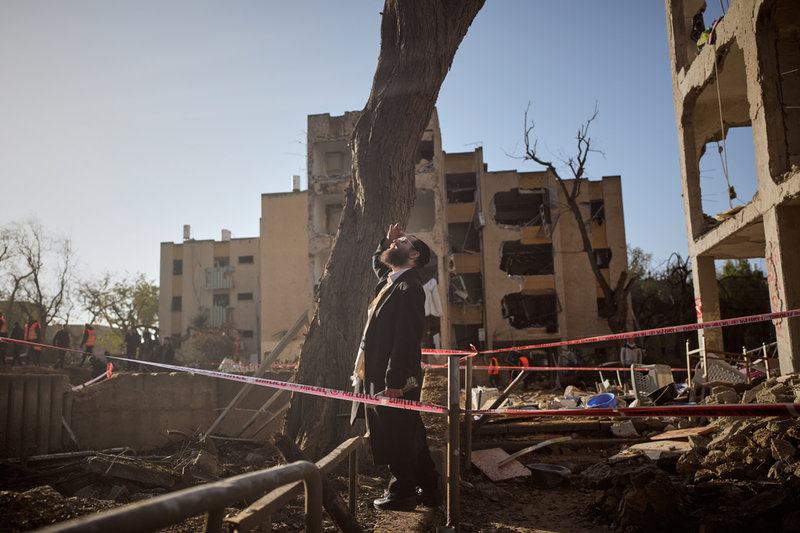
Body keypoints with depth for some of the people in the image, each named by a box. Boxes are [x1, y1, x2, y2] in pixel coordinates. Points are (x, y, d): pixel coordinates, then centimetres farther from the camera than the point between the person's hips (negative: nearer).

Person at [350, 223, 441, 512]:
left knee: (396, 437, 3)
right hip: (379, 375, 10)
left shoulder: (409, 287, -17)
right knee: (411, 435, 17)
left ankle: (402, 494, 17)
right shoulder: (390, 280, 13)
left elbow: (406, 337, -23)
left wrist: (394, 381, -24)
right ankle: (429, 488, 29)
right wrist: (387, 241, 20)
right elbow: (378, 262, 38)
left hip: (395, 379, -10)